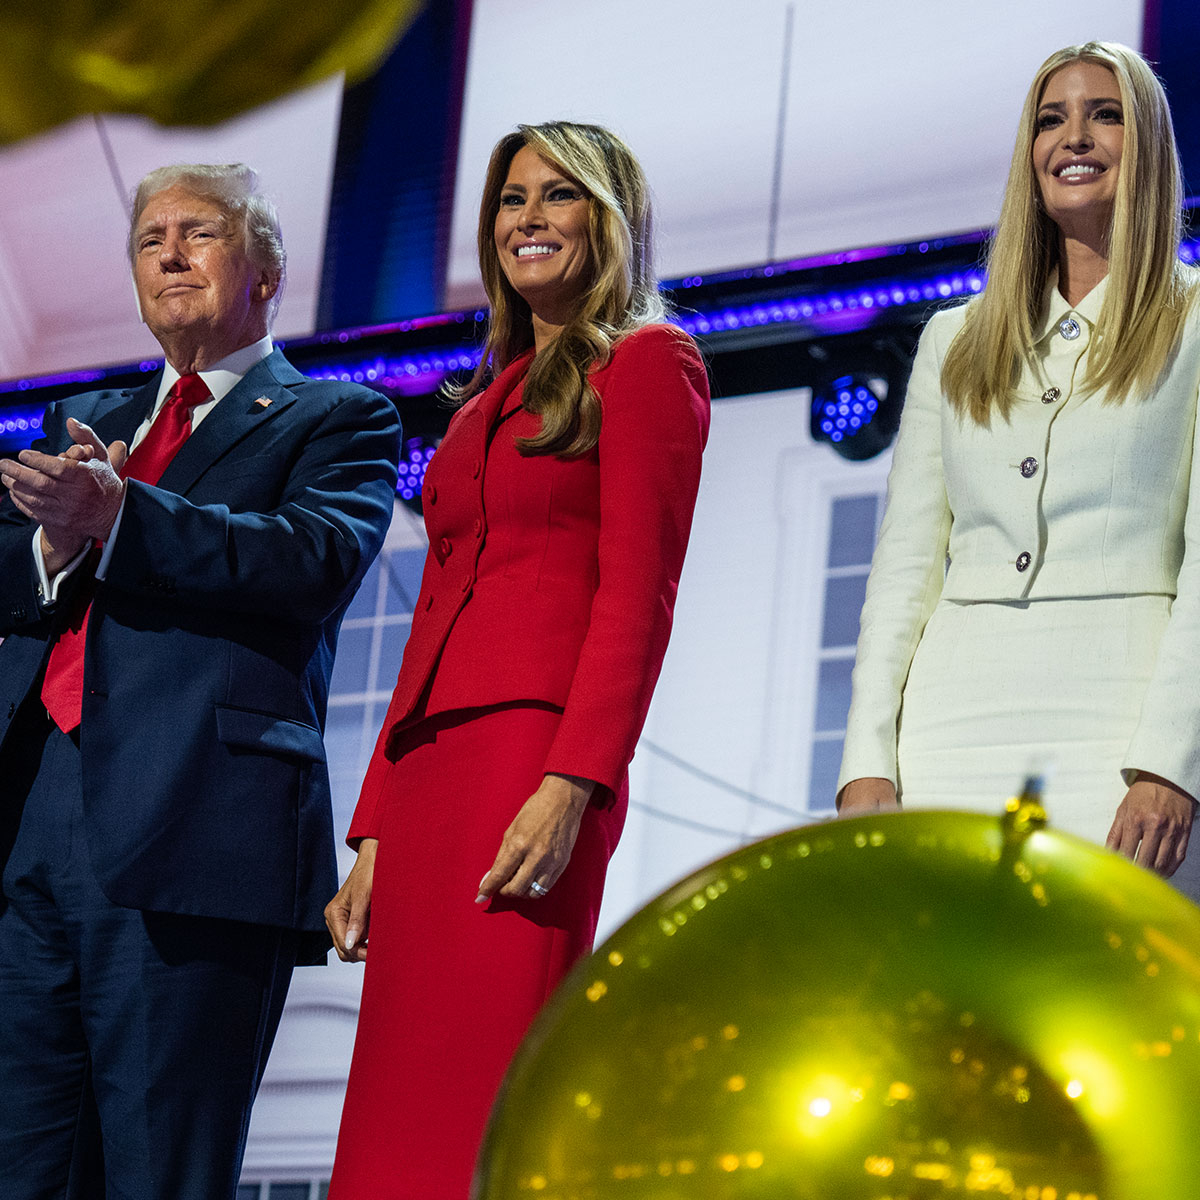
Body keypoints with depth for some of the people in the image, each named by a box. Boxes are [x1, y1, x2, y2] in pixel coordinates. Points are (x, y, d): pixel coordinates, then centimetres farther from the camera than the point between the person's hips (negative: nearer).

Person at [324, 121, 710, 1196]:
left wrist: (571, 785, -19)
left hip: (531, 756, -7)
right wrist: (376, 830, 16)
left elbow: (638, 591, -7)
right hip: (425, 770, 7)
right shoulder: (492, 402, 27)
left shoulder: (645, 362, 5)